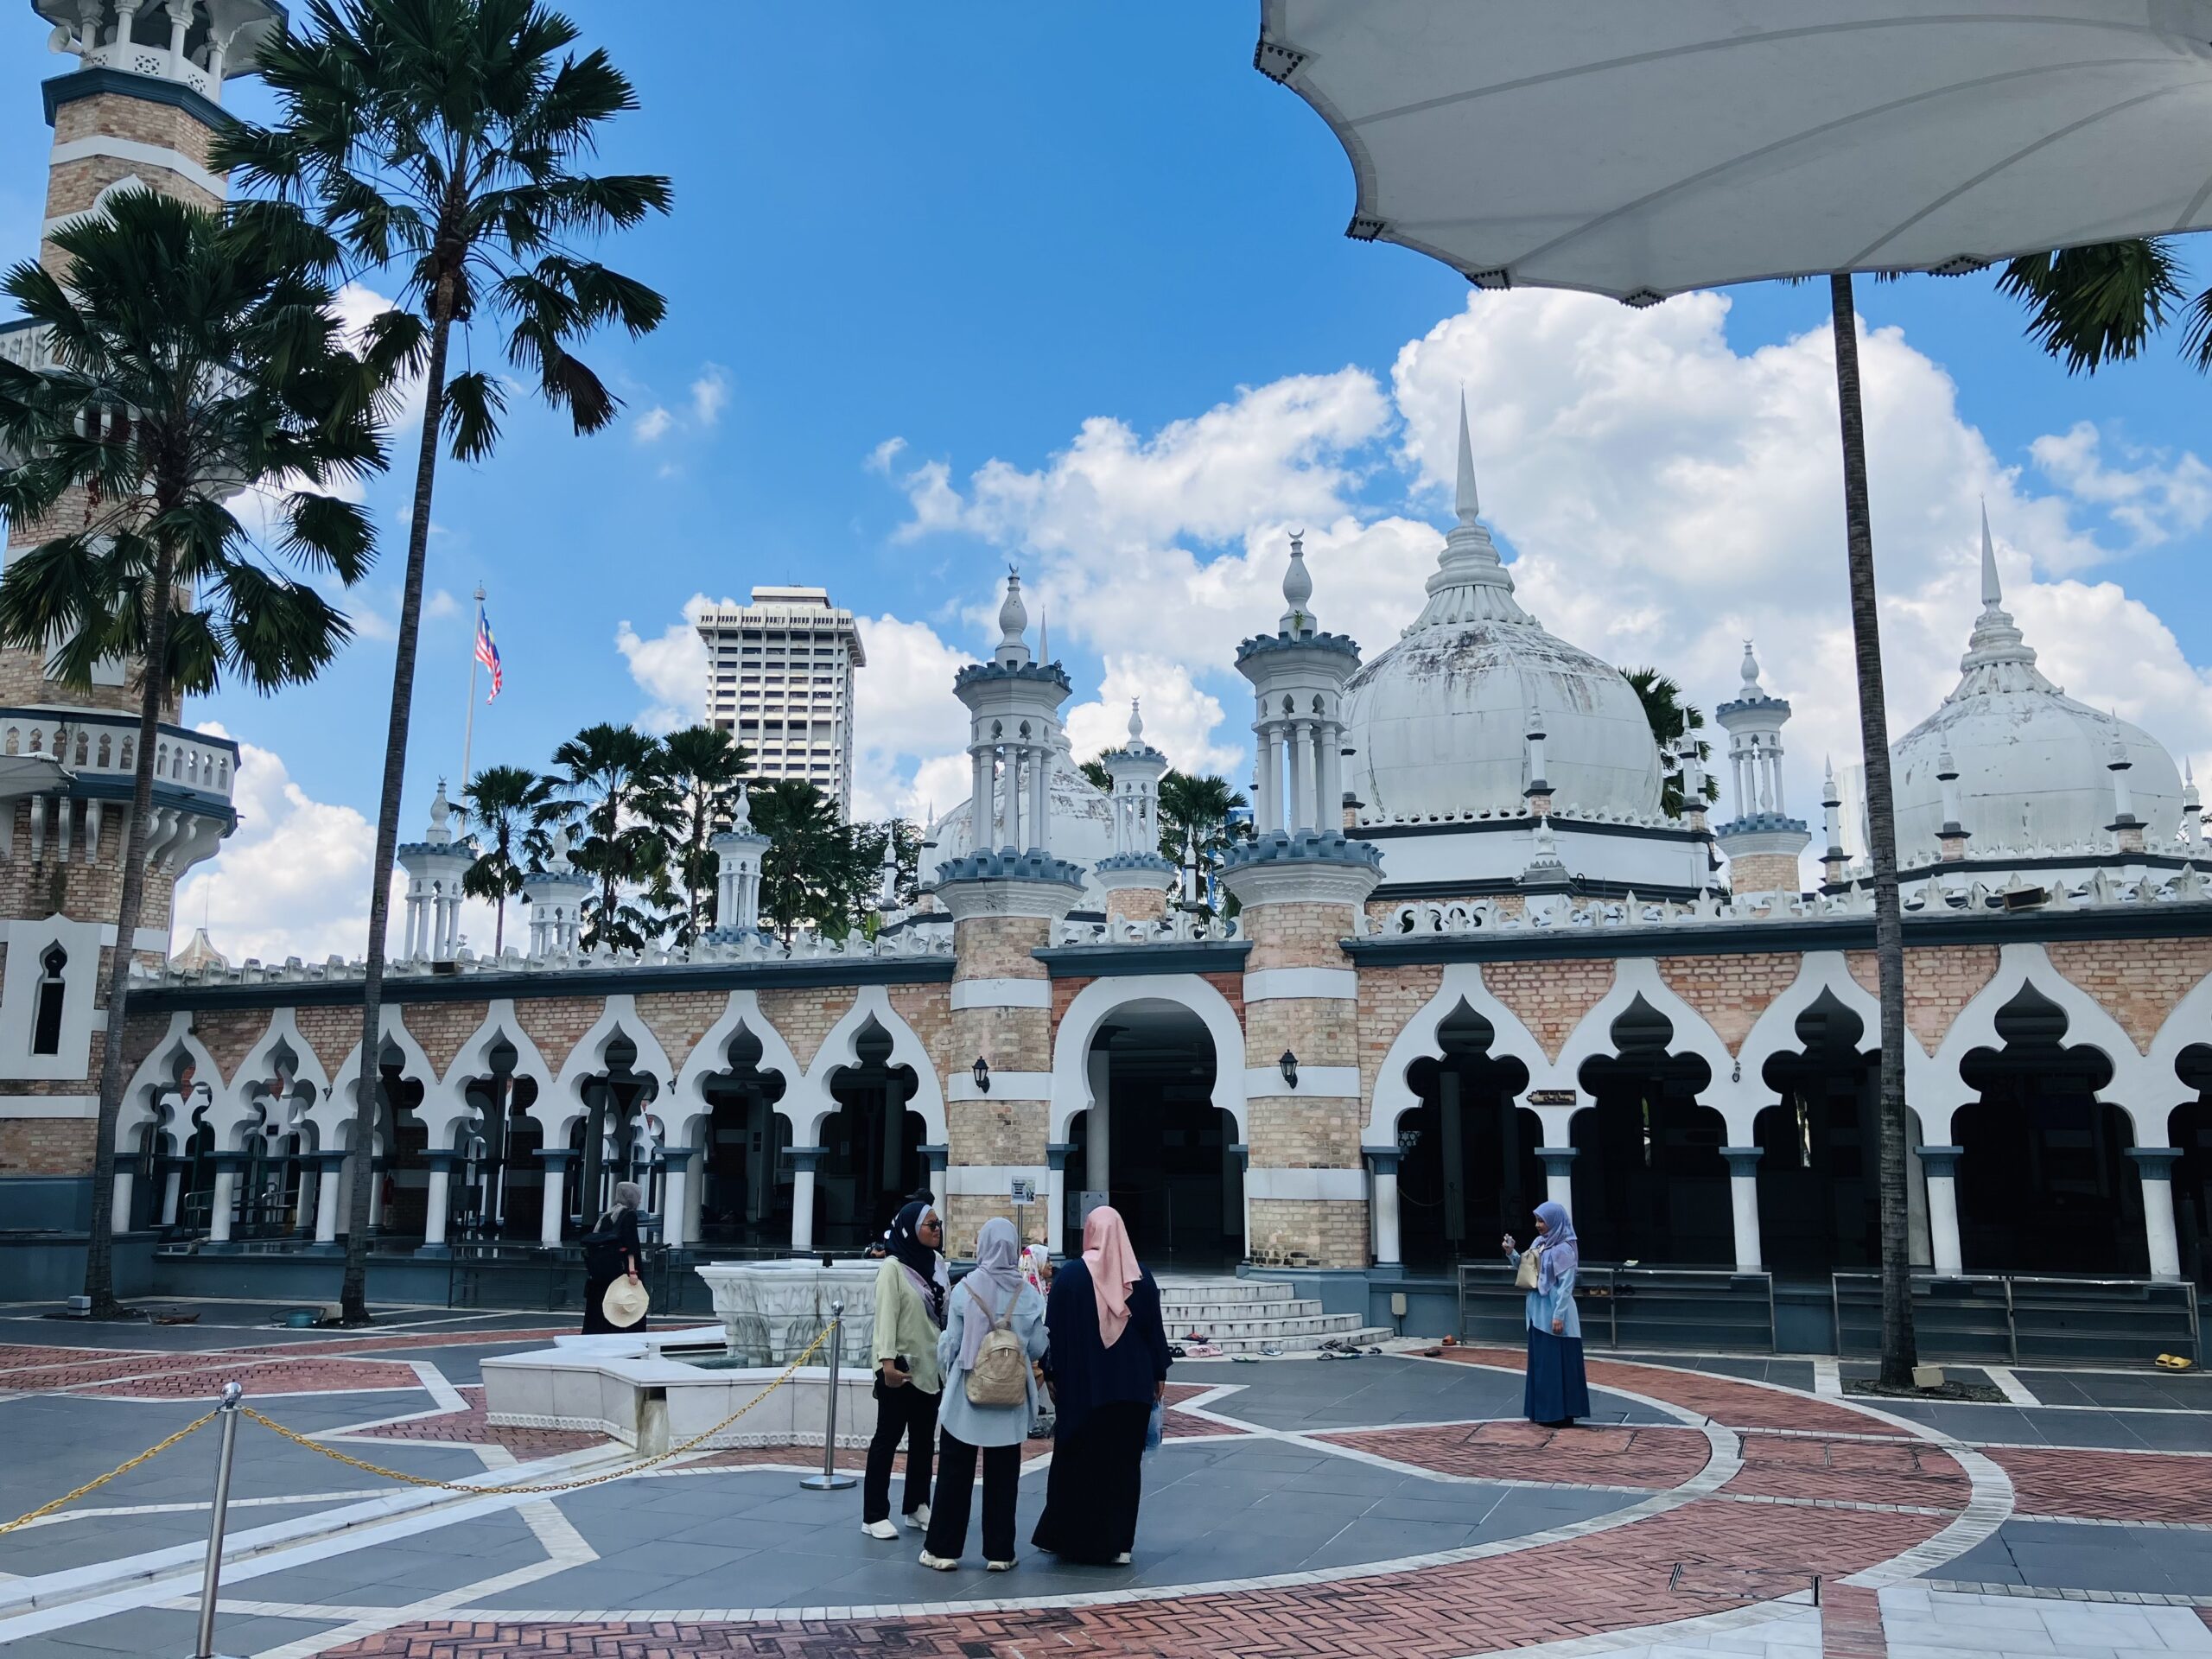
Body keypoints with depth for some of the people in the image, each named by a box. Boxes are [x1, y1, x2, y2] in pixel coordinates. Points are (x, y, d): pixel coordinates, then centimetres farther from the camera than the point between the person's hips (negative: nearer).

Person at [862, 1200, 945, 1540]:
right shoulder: (893, 1267, -11)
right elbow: (886, 1315, -17)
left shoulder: (936, 1263, 9)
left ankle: (917, 1507, 23)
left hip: (931, 1366, 7)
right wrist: (887, 1361, -25)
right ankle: (875, 1515, 5)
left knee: (924, 1439, 12)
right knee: (888, 1438, 0)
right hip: (901, 1367, -7)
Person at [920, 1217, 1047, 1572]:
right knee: (1003, 1475, 10)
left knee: (955, 1472, 9)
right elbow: (1038, 1349, -3)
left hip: (966, 1394, -1)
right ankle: (999, 1552, 15)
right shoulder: (1028, 1294, -7)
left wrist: (947, 1375, 13)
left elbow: (950, 1343, -6)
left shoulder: (966, 1288, -11)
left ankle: (943, 1549, 14)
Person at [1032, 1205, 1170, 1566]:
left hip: (1083, 1386, -2)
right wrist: (1159, 1374, 12)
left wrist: (1052, 1376, 3)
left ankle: (1070, 1538, 18)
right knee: (1123, 1463, 10)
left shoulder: (1069, 1275, -7)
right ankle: (1118, 1543, 11)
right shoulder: (1140, 1277, -2)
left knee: (1077, 1461, 11)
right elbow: (1154, 1328, 3)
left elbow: (1054, 1330, -5)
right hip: (1133, 1386, 2)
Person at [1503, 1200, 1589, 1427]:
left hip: (1553, 1313, -9)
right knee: (1539, 1362, 13)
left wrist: (1558, 1315, -20)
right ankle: (1543, 1411, 21)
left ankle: (1561, 1414, 3)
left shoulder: (1564, 1249, -15)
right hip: (1538, 1311, 9)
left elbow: (1566, 1285, -17)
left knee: (1557, 1363, -3)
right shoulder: (1538, 1243, 9)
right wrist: (1511, 1253, 1)